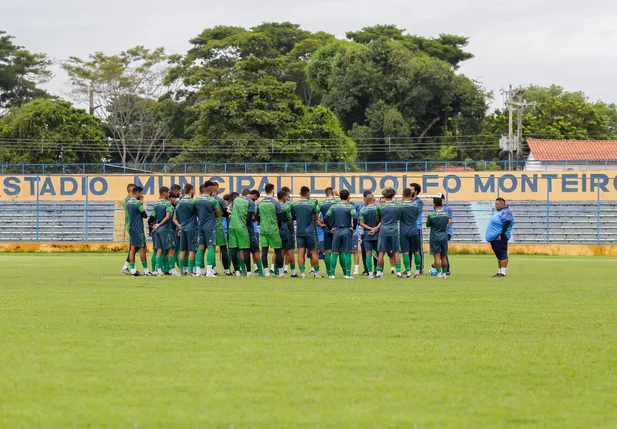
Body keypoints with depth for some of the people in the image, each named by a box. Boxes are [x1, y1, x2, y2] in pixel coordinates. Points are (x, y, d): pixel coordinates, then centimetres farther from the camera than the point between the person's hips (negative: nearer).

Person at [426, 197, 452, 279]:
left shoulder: (431, 215, -11)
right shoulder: (446, 214, 1)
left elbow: (427, 225, 2)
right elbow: (449, 221, 14)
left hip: (435, 238, -4)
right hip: (444, 237, 4)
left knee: (437, 256, -4)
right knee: (444, 257, 11)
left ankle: (439, 273, -9)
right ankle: (444, 273, 14)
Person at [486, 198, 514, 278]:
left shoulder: (506, 212, -12)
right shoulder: (500, 212, 19)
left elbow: (506, 224, -23)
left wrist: (501, 235, -25)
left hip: (500, 238, -11)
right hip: (494, 237, 11)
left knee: (502, 254, -11)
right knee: (499, 255, 13)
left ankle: (503, 272, -13)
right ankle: (500, 271, 18)